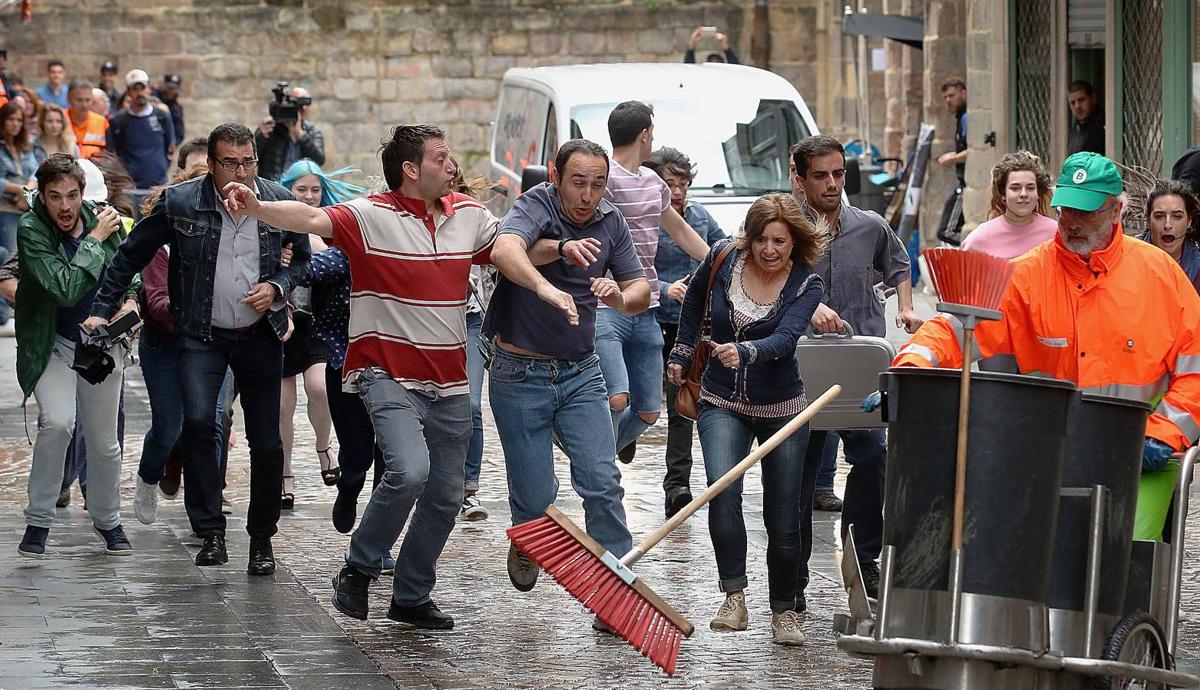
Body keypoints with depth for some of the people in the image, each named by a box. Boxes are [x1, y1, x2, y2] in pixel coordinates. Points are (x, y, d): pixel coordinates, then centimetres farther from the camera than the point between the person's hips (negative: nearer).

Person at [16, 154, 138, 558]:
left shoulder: (103, 218, -6)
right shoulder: (31, 231, -19)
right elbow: (66, 289, -30)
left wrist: (130, 300, -6)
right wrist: (95, 240, -23)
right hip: (51, 345, -4)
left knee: (104, 441, 11)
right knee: (57, 421, -26)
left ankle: (108, 520, 35)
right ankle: (38, 522, -11)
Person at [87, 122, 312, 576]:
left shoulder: (279, 203, -3)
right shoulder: (180, 203, -8)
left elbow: (302, 258, 13)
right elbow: (131, 256, 3)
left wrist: (277, 287, -7)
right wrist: (102, 311, -1)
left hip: (260, 335, 2)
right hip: (202, 335, -2)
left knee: (266, 444, 2)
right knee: (198, 421, -23)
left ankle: (262, 539, 21)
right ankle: (210, 533, -14)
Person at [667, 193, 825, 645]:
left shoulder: (806, 285, -13)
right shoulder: (722, 260, -7)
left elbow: (786, 337, -31)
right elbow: (694, 303, 15)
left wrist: (745, 352, -49)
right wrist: (682, 356, 18)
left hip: (780, 408, -1)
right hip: (722, 402, 1)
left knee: (783, 517, 1)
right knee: (722, 487, -25)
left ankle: (785, 612, 19)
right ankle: (734, 598, -24)